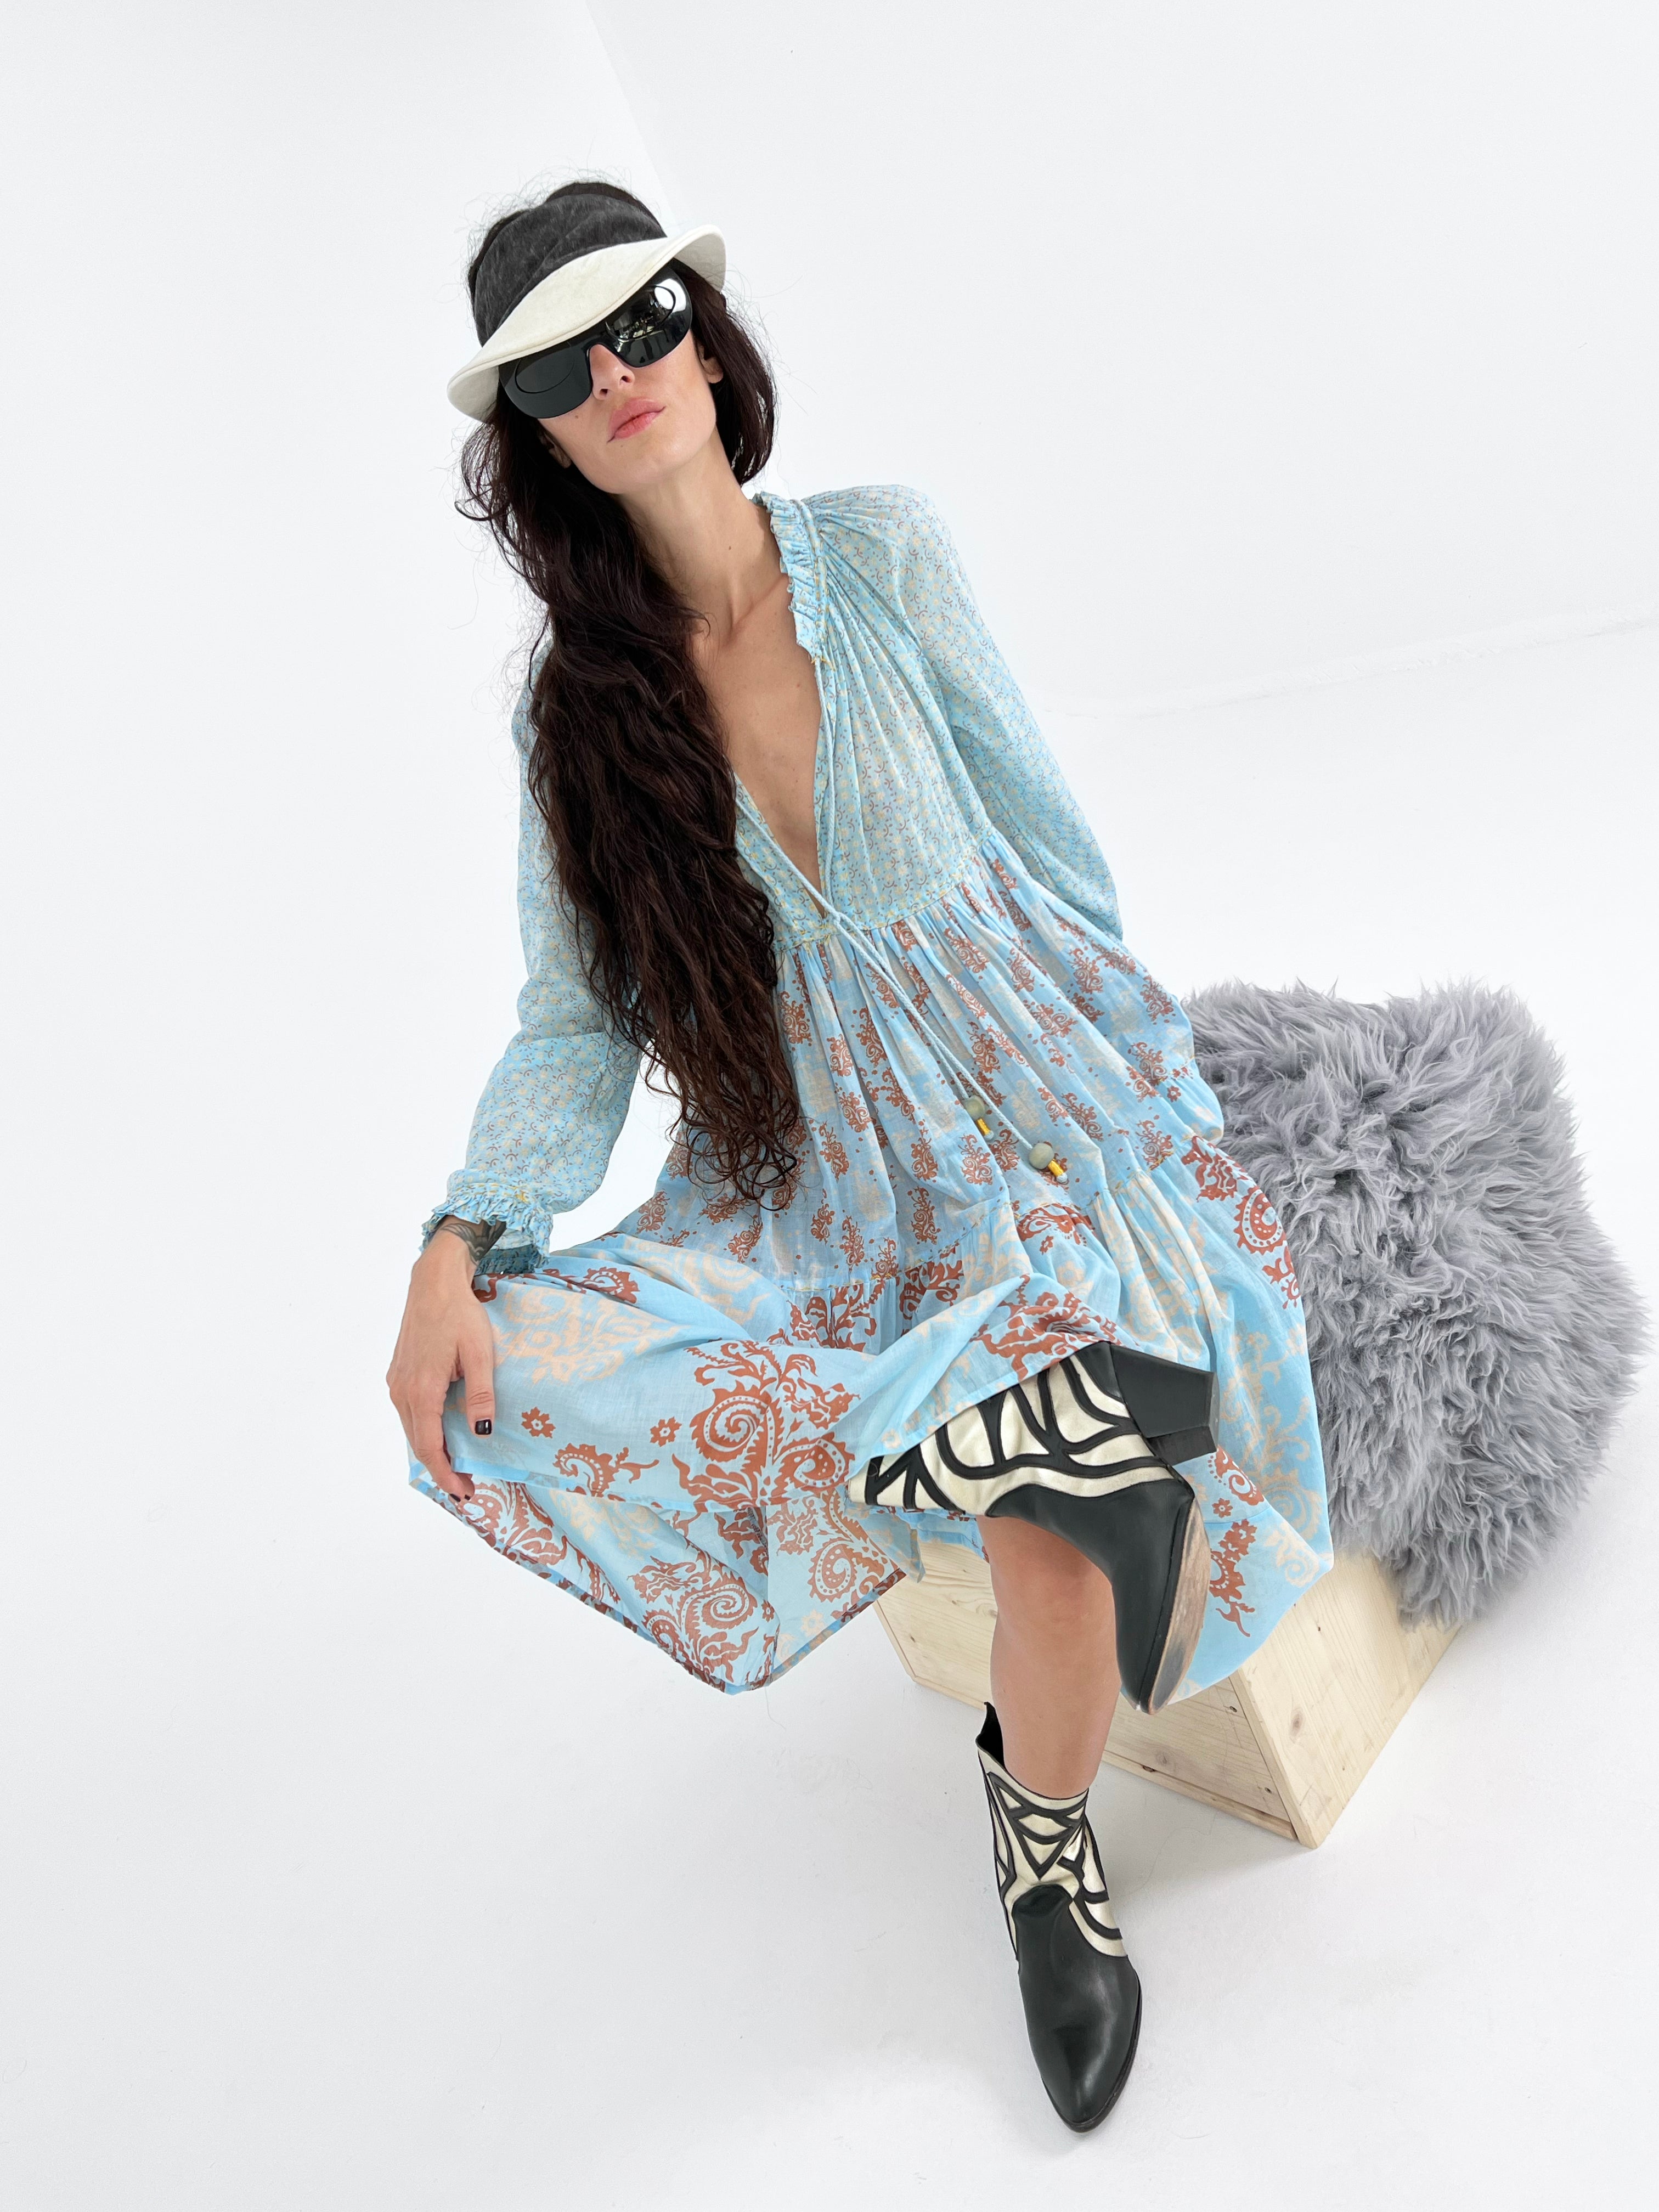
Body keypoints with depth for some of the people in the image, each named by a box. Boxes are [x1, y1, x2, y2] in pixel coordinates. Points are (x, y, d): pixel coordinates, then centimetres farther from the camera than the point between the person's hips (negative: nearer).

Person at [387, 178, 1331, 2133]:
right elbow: (575, 1020, 1)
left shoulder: (880, 551, -2)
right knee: (513, 1384, -24)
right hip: (804, 1159, 3)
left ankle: (1044, 1829, 8)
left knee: (1052, 1548, -26)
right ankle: (1013, 1423, -28)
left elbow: (1041, 833, 5)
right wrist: (457, 1248, -14)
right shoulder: (571, 694, 2)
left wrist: (1120, 1074, 6)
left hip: (1025, 1094, -2)